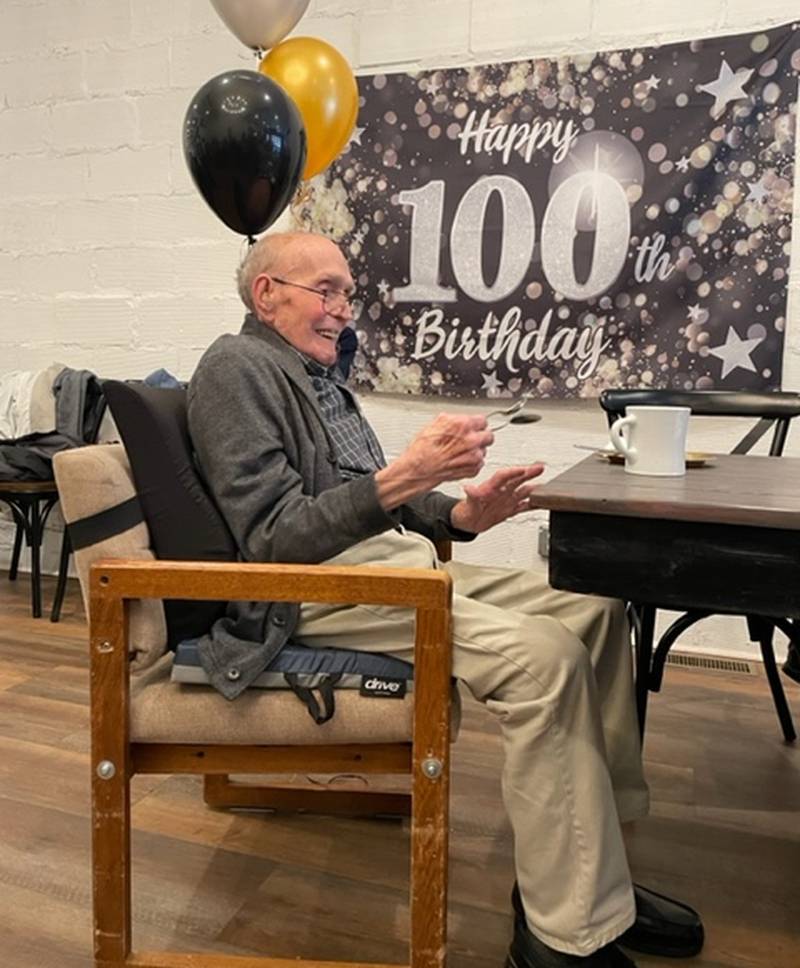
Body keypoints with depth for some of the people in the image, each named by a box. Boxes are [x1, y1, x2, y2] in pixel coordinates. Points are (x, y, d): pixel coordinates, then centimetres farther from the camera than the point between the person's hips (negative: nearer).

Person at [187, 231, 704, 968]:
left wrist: (461, 514, 2)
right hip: (317, 587, -9)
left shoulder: (316, 374, 22)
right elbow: (272, 538, -17)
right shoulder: (238, 367, -6)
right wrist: (405, 475, -24)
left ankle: (596, 869, 5)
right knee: (544, 655, -26)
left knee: (595, 611, -2)